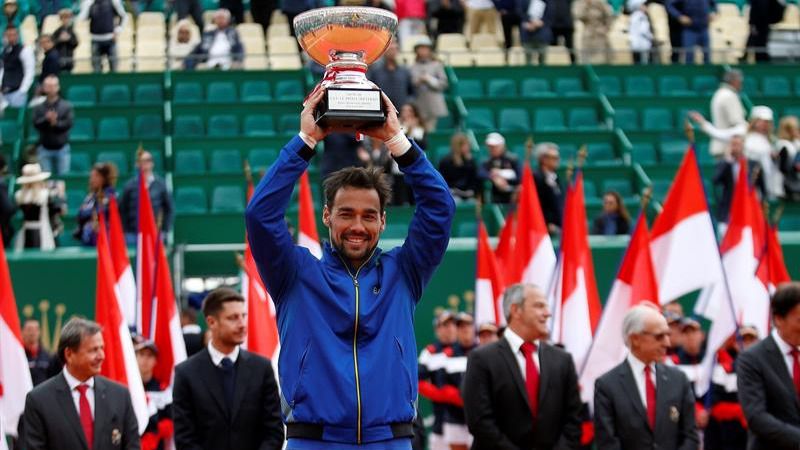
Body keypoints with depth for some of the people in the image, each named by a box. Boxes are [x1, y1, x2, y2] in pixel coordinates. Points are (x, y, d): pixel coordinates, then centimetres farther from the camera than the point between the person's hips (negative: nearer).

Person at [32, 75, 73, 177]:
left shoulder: (66, 106, 3)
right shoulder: (39, 107, 5)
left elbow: (68, 123, -7)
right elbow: (36, 123, -8)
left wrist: (56, 123, -24)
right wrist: (46, 119, -26)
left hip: (62, 148, -1)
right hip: (45, 149, 1)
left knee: (63, 176, -3)